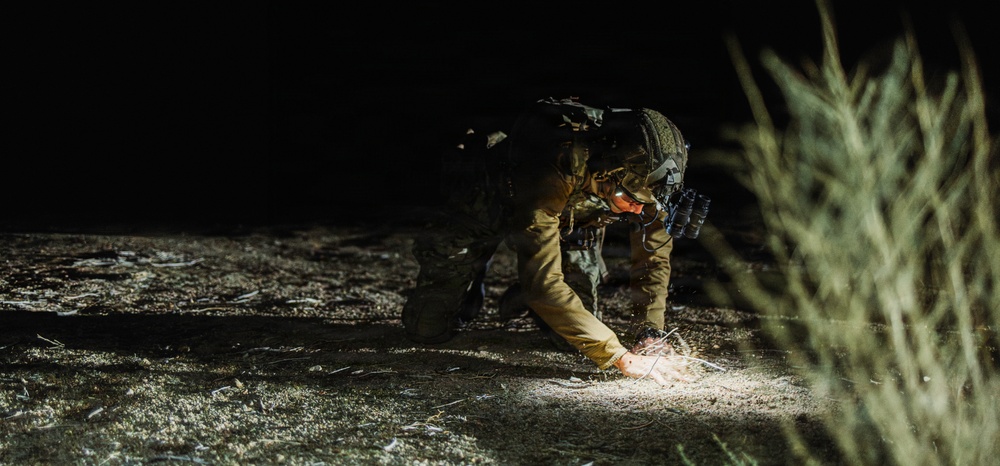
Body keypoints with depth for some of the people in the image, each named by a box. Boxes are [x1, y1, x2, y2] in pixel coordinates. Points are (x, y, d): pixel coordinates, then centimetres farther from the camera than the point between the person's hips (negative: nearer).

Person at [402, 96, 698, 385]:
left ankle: (524, 297, 23)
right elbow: (543, 282, -48)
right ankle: (472, 284, 25)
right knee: (427, 329, -7)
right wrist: (621, 358, -51)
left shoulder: (641, 172, -30)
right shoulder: (551, 173, -47)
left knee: (576, 335, -8)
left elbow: (655, 253, -14)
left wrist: (651, 336, -26)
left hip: (570, 216, 4)